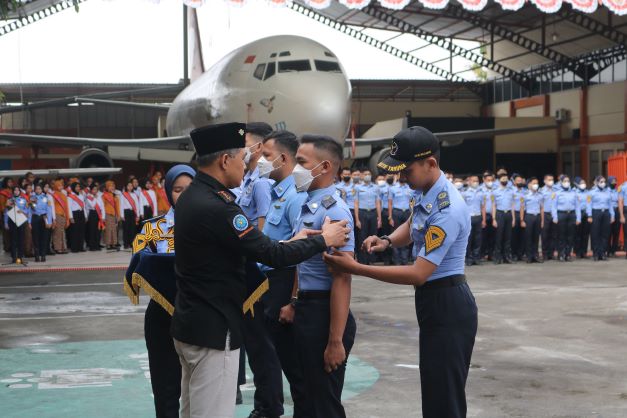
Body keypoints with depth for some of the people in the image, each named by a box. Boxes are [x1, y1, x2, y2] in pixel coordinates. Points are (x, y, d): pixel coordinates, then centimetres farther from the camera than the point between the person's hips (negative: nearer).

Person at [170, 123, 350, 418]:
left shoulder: (192, 197, 7)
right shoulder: (215, 207, -23)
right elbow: (272, 255, -21)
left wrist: (291, 243, 11)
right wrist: (323, 240, -6)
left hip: (191, 323, 10)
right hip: (214, 330, -10)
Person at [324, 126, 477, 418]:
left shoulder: (446, 211, -26)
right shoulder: (427, 193, 4)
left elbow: (418, 274, -27)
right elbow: (413, 227, 27)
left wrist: (356, 268, -24)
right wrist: (387, 240, 4)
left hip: (446, 306, -10)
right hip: (435, 304, 10)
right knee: (435, 393, 17)